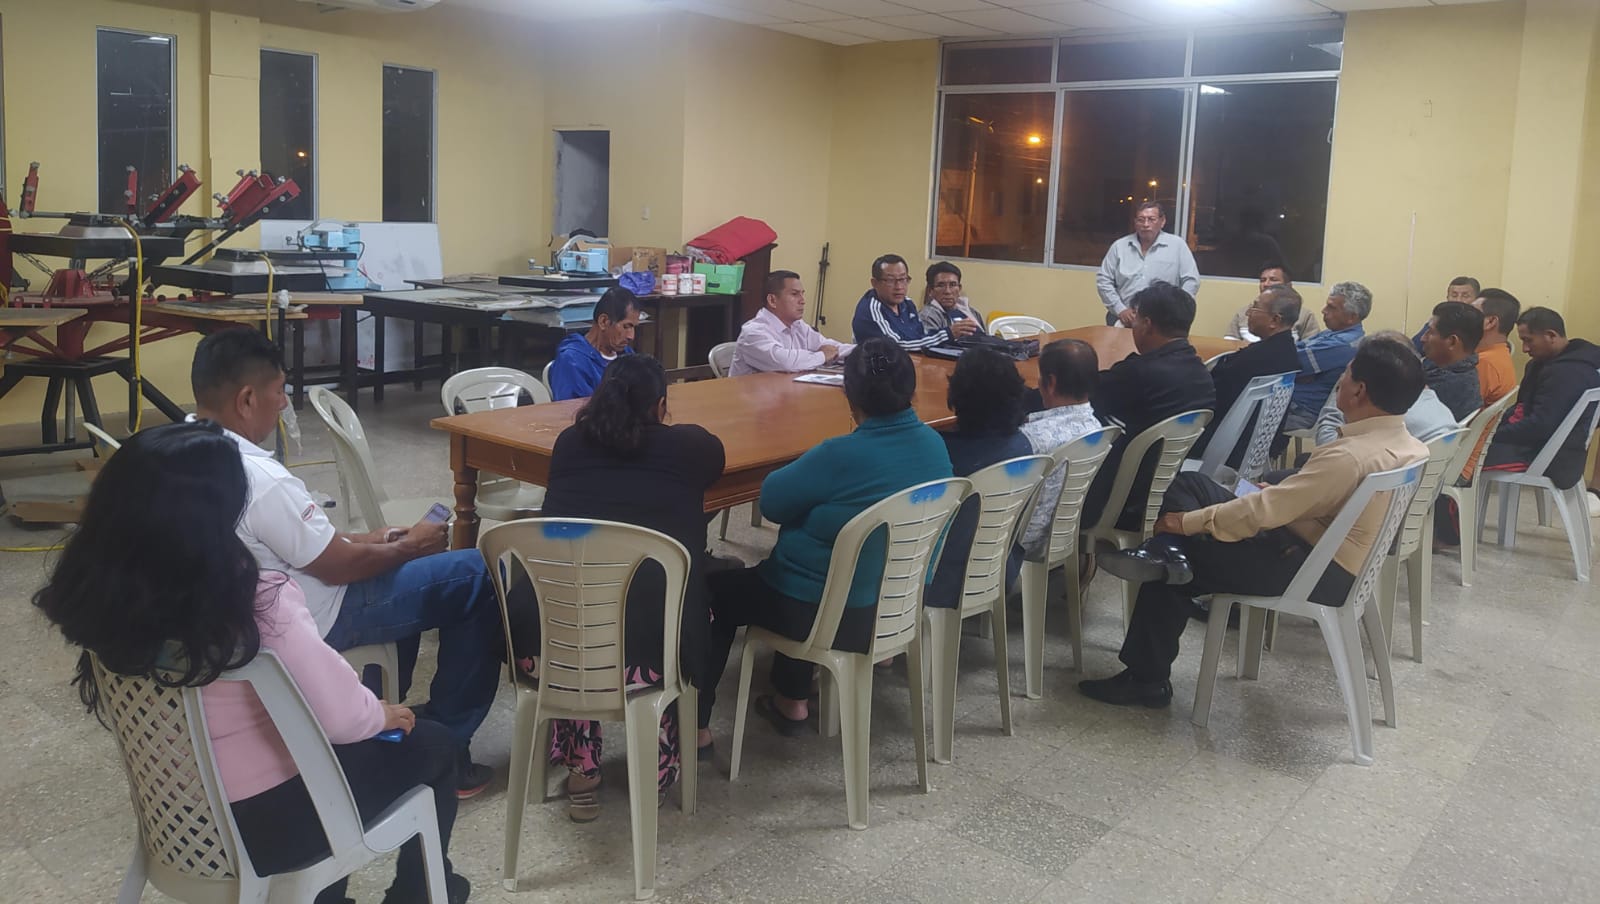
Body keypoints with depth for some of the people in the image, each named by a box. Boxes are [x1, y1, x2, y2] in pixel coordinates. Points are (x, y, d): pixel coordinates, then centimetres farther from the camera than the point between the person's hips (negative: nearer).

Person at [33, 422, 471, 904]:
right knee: (431, 744, 17)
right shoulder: (257, 601, -31)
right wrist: (383, 713, -3)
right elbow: (342, 717, -26)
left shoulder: (95, 593, -11)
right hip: (264, 820, -6)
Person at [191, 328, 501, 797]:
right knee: (474, 577, -5)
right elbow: (338, 568, -21)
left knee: (398, 567, 28)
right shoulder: (259, 479, -31)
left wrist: (358, 540, 8)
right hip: (310, 620, -10)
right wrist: (409, 546, -4)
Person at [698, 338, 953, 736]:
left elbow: (771, 502, -15)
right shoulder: (935, 444, -6)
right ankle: (790, 700, 39)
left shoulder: (843, 456, -28)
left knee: (717, 589, 17)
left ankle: (694, 721, 24)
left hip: (829, 617, -7)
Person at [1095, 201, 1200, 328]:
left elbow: (1191, 281, 4)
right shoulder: (1119, 246, 10)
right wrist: (1120, 309, -3)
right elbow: (1104, 280, 9)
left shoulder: (1177, 245, 5)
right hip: (1124, 318, 1)